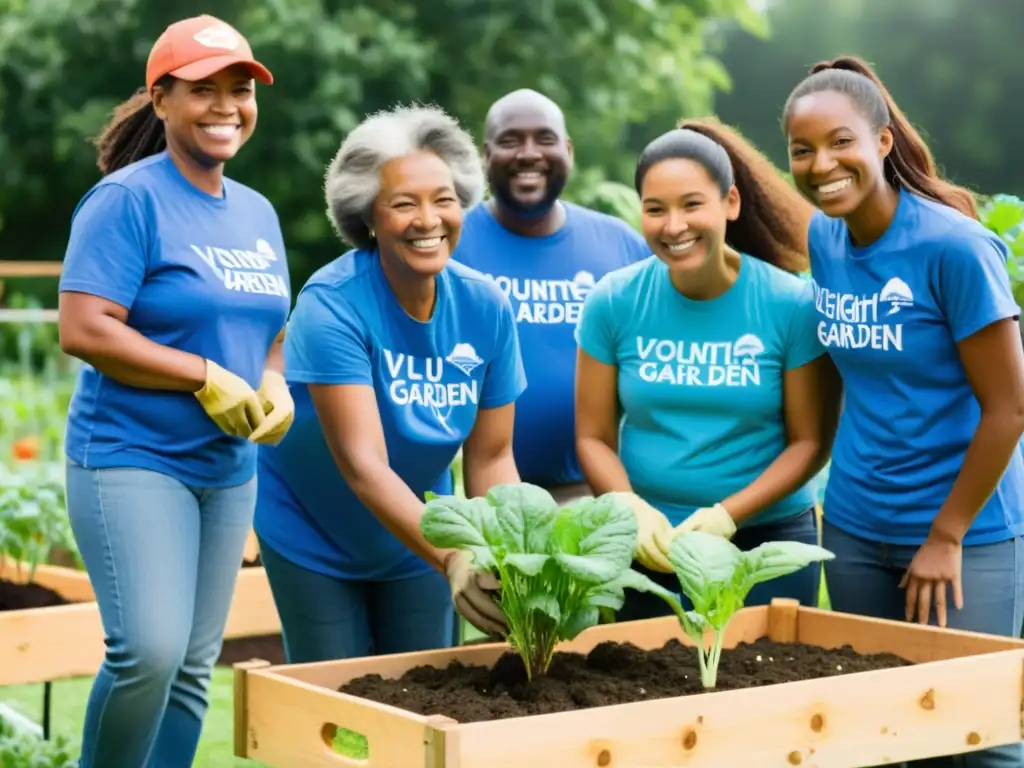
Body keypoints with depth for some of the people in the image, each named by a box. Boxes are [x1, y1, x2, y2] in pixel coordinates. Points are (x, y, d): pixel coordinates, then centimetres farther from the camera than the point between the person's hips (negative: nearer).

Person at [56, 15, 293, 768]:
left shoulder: (258, 212, 11)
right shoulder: (128, 199, -11)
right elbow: (83, 330, -19)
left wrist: (272, 385, -2)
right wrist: (207, 379, -19)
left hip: (227, 468, 7)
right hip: (132, 458, -7)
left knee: (195, 668, 8)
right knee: (150, 650, -18)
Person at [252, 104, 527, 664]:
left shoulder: (486, 307, -12)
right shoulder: (331, 304, -26)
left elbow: (490, 458, -8)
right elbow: (362, 464, -34)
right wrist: (452, 559, -45)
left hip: (416, 536, 4)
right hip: (313, 533, -4)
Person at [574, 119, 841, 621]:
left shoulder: (792, 304, -8)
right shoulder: (613, 302, -3)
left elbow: (810, 441, -6)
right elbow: (593, 436, -1)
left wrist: (728, 514, -18)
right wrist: (633, 510, -19)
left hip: (768, 540, -1)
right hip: (648, 545, 2)